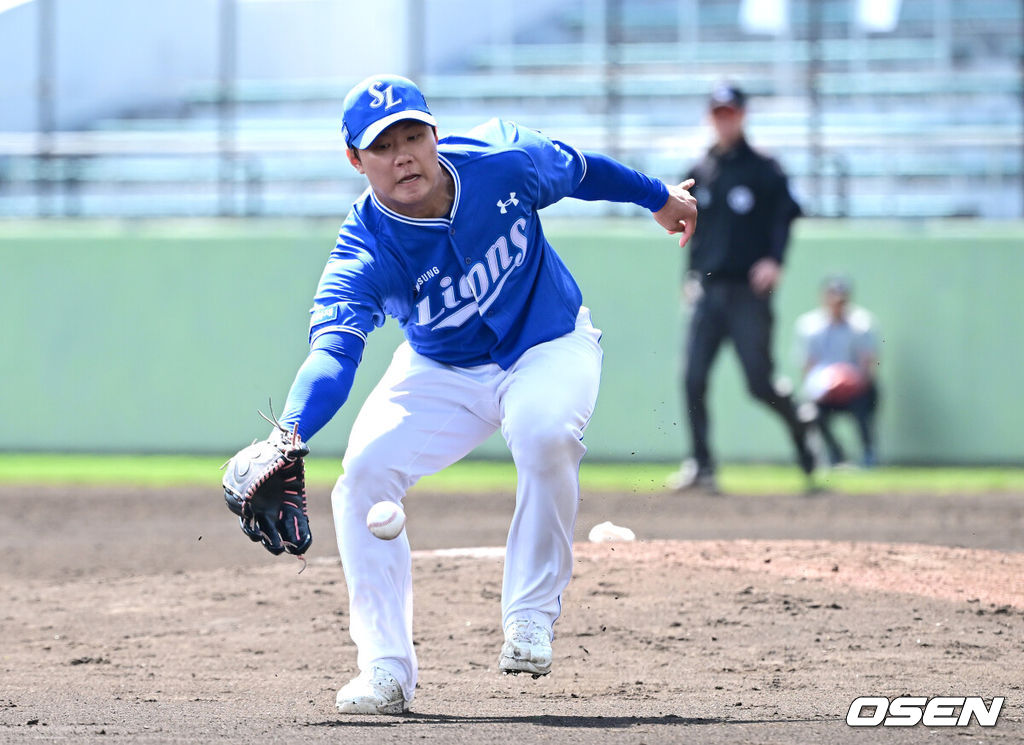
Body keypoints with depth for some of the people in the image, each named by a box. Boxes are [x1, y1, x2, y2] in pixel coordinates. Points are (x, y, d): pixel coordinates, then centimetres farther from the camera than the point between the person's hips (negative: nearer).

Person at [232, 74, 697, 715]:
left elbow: (577, 169, 0)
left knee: (545, 432, -34)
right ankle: (387, 669, -8)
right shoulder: (365, 252, -27)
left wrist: (657, 197, 19)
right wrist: (288, 436, -61)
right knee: (365, 472, -18)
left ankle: (532, 614, -16)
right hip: (442, 373, 1)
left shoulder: (504, 162, -23)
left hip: (550, 348, -1)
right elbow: (333, 351, -41)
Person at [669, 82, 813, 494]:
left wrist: (774, 260, -18)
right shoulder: (699, 174, 13)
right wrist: (691, 274, 13)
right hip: (708, 290, 4)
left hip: (748, 290, -4)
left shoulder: (763, 170, 0)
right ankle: (702, 465, -4)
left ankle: (801, 431, 20)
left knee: (760, 383, -7)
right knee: (693, 378, -8)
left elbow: (785, 216, -4)